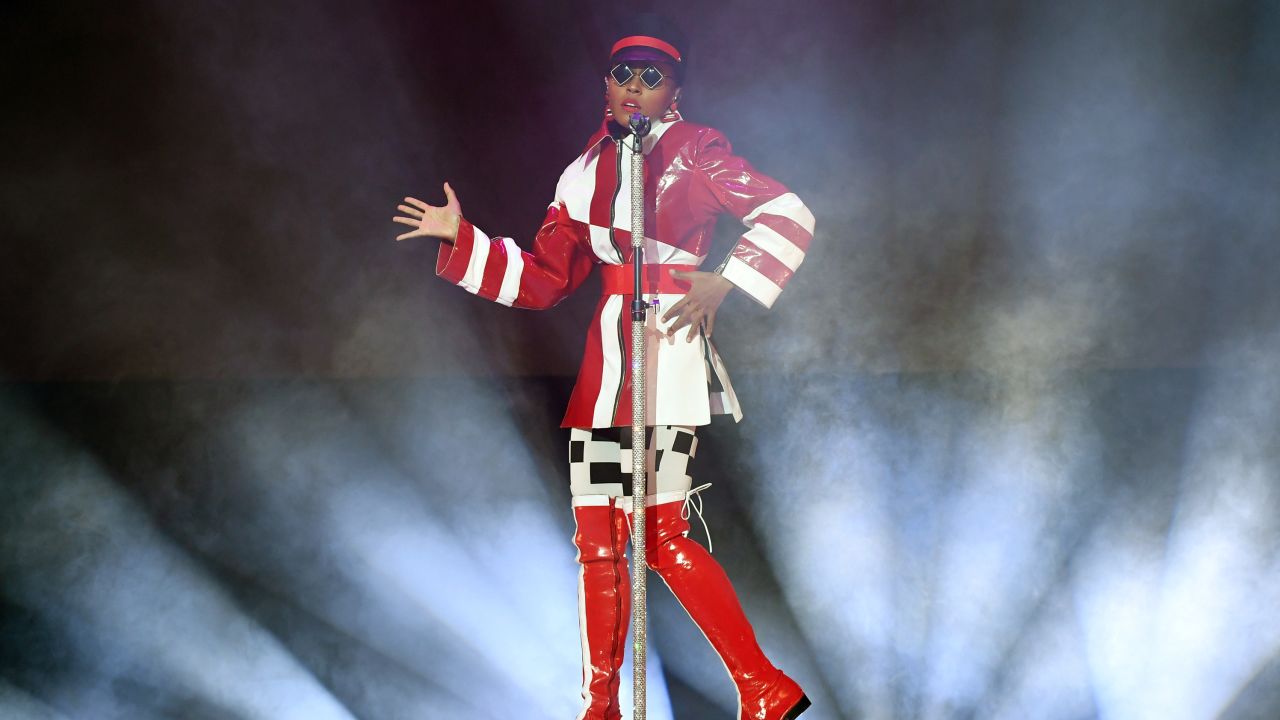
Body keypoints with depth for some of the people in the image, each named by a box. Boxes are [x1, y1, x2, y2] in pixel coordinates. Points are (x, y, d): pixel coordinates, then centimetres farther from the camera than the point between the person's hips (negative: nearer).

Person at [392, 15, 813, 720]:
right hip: (605, 359, 6)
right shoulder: (585, 174, 16)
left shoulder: (696, 149, 0)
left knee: (660, 533, -10)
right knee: (597, 535, 6)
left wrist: (729, 281, -14)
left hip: (668, 350, -6)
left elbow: (788, 214, -4)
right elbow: (542, 279, 19)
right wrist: (460, 238, 15)